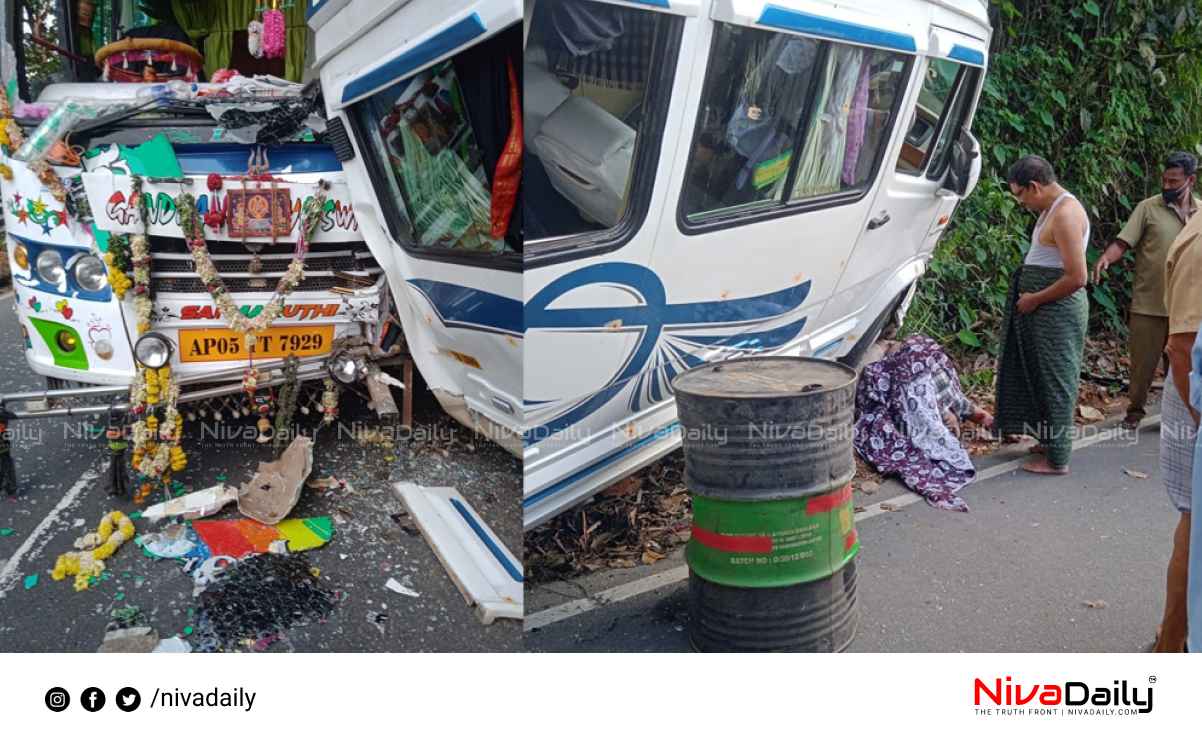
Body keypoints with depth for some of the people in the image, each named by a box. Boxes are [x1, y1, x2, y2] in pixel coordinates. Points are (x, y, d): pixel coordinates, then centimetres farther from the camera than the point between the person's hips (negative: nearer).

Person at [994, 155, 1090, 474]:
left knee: (1055, 379, -1)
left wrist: (1034, 299, -15)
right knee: (1041, 375, 18)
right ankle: (1049, 440, 31)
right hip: (1042, 307, 9)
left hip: (1058, 309, -9)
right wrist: (1029, 297, 7)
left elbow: (1077, 277, -25)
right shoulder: (1052, 208, 11)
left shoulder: (1065, 214, -20)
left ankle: (1057, 459, 9)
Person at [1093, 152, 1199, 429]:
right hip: (1149, 303, -3)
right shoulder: (1148, 208, -4)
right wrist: (1106, 258, -31)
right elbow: (1123, 242, -11)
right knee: (1143, 360, 4)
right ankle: (1135, 410, 21)